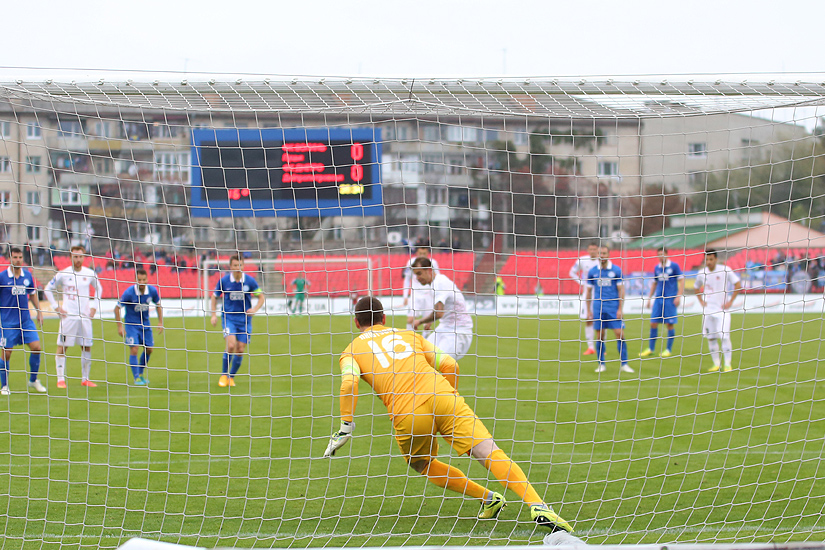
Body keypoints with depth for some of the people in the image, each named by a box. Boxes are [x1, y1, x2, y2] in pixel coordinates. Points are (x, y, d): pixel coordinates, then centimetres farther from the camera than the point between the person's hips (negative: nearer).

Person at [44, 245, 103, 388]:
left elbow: (98, 289, 22)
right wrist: (56, 307, -1)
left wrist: (94, 306, 11)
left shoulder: (90, 274, 5)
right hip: (68, 316, -3)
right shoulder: (63, 274, -3)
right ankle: (61, 379, -2)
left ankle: (85, 379, 13)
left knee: (87, 347, 4)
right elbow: (48, 289, 6)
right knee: (62, 347, -6)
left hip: (85, 316, 3)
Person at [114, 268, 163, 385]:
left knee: (149, 349, 6)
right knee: (134, 350, -14)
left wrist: (160, 322, 4)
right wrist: (120, 326, -14)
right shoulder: (129, 292, -23)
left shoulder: (152, 291, -11)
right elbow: (117, 308, -13)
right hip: (131, 323, -4)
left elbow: (158, 305, 9)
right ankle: (136, 378, -4)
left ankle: (141, 374, 28)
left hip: (145, 324, 4)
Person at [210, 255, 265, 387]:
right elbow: (214, 296, 10)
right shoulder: (224, 280, -7)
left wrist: (255, 309, -15)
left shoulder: (250, 281, -7)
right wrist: (214, 314, 2)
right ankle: (224, 375, -3)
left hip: (244, 319, 1)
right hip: (228, 317, -1)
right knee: (231, 345, -20)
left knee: (240, 350, 0)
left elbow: (261, 297, 4)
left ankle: (232, 377, 20)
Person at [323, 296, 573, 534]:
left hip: (406, 415, -1)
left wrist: (346, 426, -2)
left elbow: (349, 382, -3)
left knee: (423, 466, 27)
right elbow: (450, 365, 19)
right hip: (443, 396, 2)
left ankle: (489, 499, 20)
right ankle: (537, 506, -24)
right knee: (490, 452, -7)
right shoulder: (409, 335, 28)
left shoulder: (351, 350, 20)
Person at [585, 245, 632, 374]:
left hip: (614, 308, -2)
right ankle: (601, 365, 10)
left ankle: (624, 364, -2)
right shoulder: (593, 272, 6)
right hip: (598, 309, 2)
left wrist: (620, 309, -5)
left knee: (620, 334, -8)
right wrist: (588, 310, 9)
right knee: (599, 336, 1)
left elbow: (621, 290, 1)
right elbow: (589, 292, 13)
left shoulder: (616, 270, 0)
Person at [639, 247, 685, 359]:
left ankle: (669, 349, 7)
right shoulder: (657, 268, 12)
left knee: (670, 324, -2)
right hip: (658, 298, 5)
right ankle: (651, 349, 9)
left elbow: (681, 281, -3)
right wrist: (649, 298, 18)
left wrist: (679, 296, -11)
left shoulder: (674, 266, -3)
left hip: (670, 299, -5)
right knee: (653, 323, 1)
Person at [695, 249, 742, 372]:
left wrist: (730, 302, -8)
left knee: (724, 336, -12)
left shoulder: (725, 270, -8)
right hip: (708, 309, 4)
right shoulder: (702, 273, 3)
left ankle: (728, 364, -5)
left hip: (722, 308, -4)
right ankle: (716, 364, 12)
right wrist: (701, 301, 8)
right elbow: (697, 288, 22)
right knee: (711, 337, 3)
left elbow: (738, 285, -5)